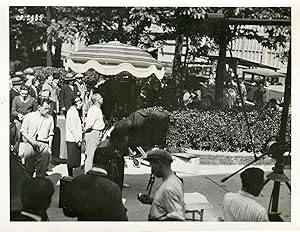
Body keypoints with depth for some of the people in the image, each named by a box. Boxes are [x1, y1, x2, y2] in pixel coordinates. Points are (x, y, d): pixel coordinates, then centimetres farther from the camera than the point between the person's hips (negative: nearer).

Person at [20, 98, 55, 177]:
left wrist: (50, 147, 5)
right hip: (30, 144, -1)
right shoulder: (29, 116, 2)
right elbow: (23, 131, 2)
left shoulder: (50, 118, 9)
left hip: (44, 145, 2)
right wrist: (32, 141, -10)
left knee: (42, 170, -1)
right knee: (28, 169, 2)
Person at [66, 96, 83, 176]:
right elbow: (73, 128, -18)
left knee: (75, 160, 12)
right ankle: (70, 176, 3)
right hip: (72, 140, -9)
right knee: (72, 160, -3)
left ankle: (71, 176, 18)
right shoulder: (72, 111, -13)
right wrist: (77, 140, -17)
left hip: (75, 140, 9)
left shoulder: (75, 111, 18)